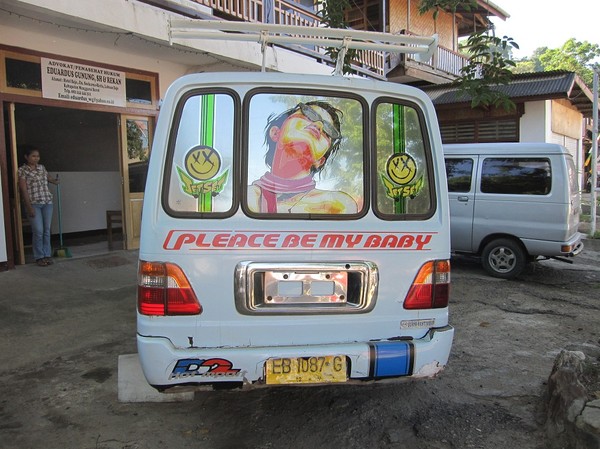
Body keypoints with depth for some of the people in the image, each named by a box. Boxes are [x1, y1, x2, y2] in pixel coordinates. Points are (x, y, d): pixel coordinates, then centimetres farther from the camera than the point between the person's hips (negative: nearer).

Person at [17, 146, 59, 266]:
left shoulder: (42, 167, 11)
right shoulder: (22, 170, -6)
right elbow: (24, 189, -10)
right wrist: (29, 207, -16)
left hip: (47, 202, 5)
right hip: (34, 203, -5)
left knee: (47, 230, 6)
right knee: (38, 231, -6)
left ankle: (47, 255, 14)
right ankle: (39, 257, 5)